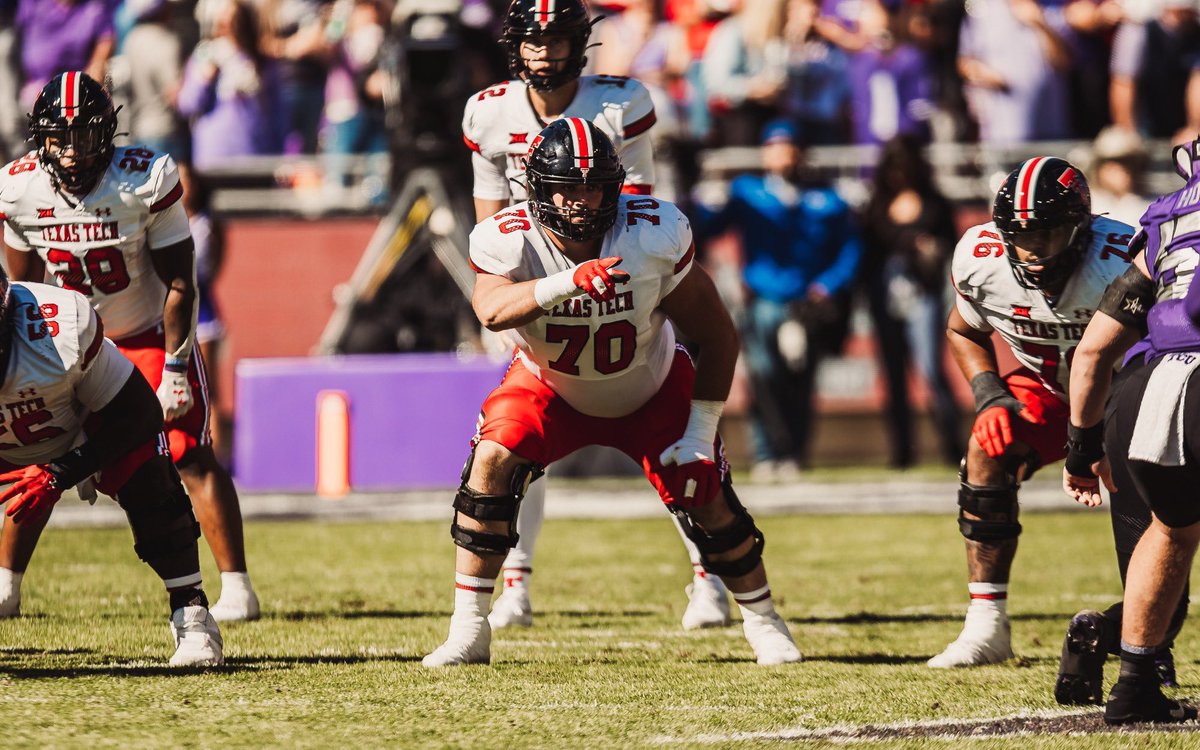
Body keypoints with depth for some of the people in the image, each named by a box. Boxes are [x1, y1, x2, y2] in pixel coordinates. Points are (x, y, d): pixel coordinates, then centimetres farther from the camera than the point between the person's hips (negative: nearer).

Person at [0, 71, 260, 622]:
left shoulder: (146, 181, -24)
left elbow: (178, 282, -16)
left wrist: (174, 369, -17)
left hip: (149, 334, -3)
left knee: (191, 457, -12)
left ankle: (236, 589, -8)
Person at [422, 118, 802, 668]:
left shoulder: (654, 236, -28)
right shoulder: (509, 240, -29)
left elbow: (717, 337, -16)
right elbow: (491, 310, -51)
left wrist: (700, 433, -16)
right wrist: (567, 283, -68)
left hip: (651, 391, 0)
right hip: (550, 389, 0)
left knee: (708, 499, -8)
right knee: (491, 462, -24)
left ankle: (764, 624, 20)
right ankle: (468, 633, -15)